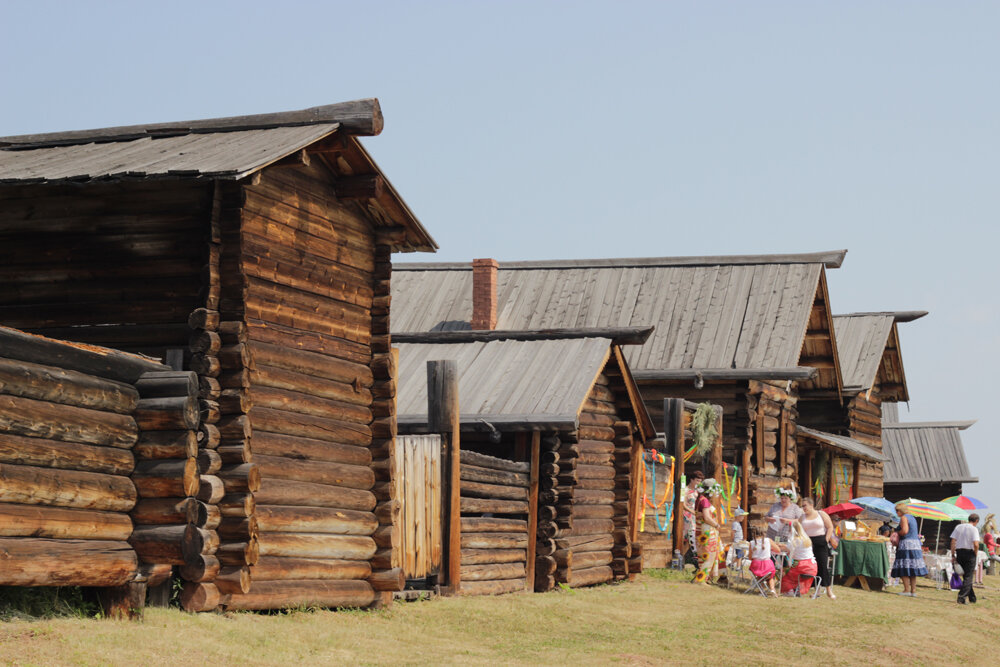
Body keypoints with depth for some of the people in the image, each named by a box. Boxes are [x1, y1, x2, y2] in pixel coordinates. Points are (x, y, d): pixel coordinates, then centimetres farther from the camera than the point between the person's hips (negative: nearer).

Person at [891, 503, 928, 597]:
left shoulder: (904, 518, -7)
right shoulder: (912, 517, 19)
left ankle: (907, 590, -11)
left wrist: (897, 532, -1)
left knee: (903, 568, -6)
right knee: (912, 568, 9)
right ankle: (913, 591, 8)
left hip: (906, 544, -9)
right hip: (916, 544, 9)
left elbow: (904, 530, -19)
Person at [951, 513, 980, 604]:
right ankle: (961, 597, -8)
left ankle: (972, 598, 25)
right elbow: (976, 544, -18)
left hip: (959, 552, 5)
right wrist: (975, 554, -1)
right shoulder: (974, 529, -8)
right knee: (968, 577, 1)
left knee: (965, 576, 16)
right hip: (969, 553, -5)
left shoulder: (958, 527, 7)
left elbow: (953, 541, 3)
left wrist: (953, 555, 5)